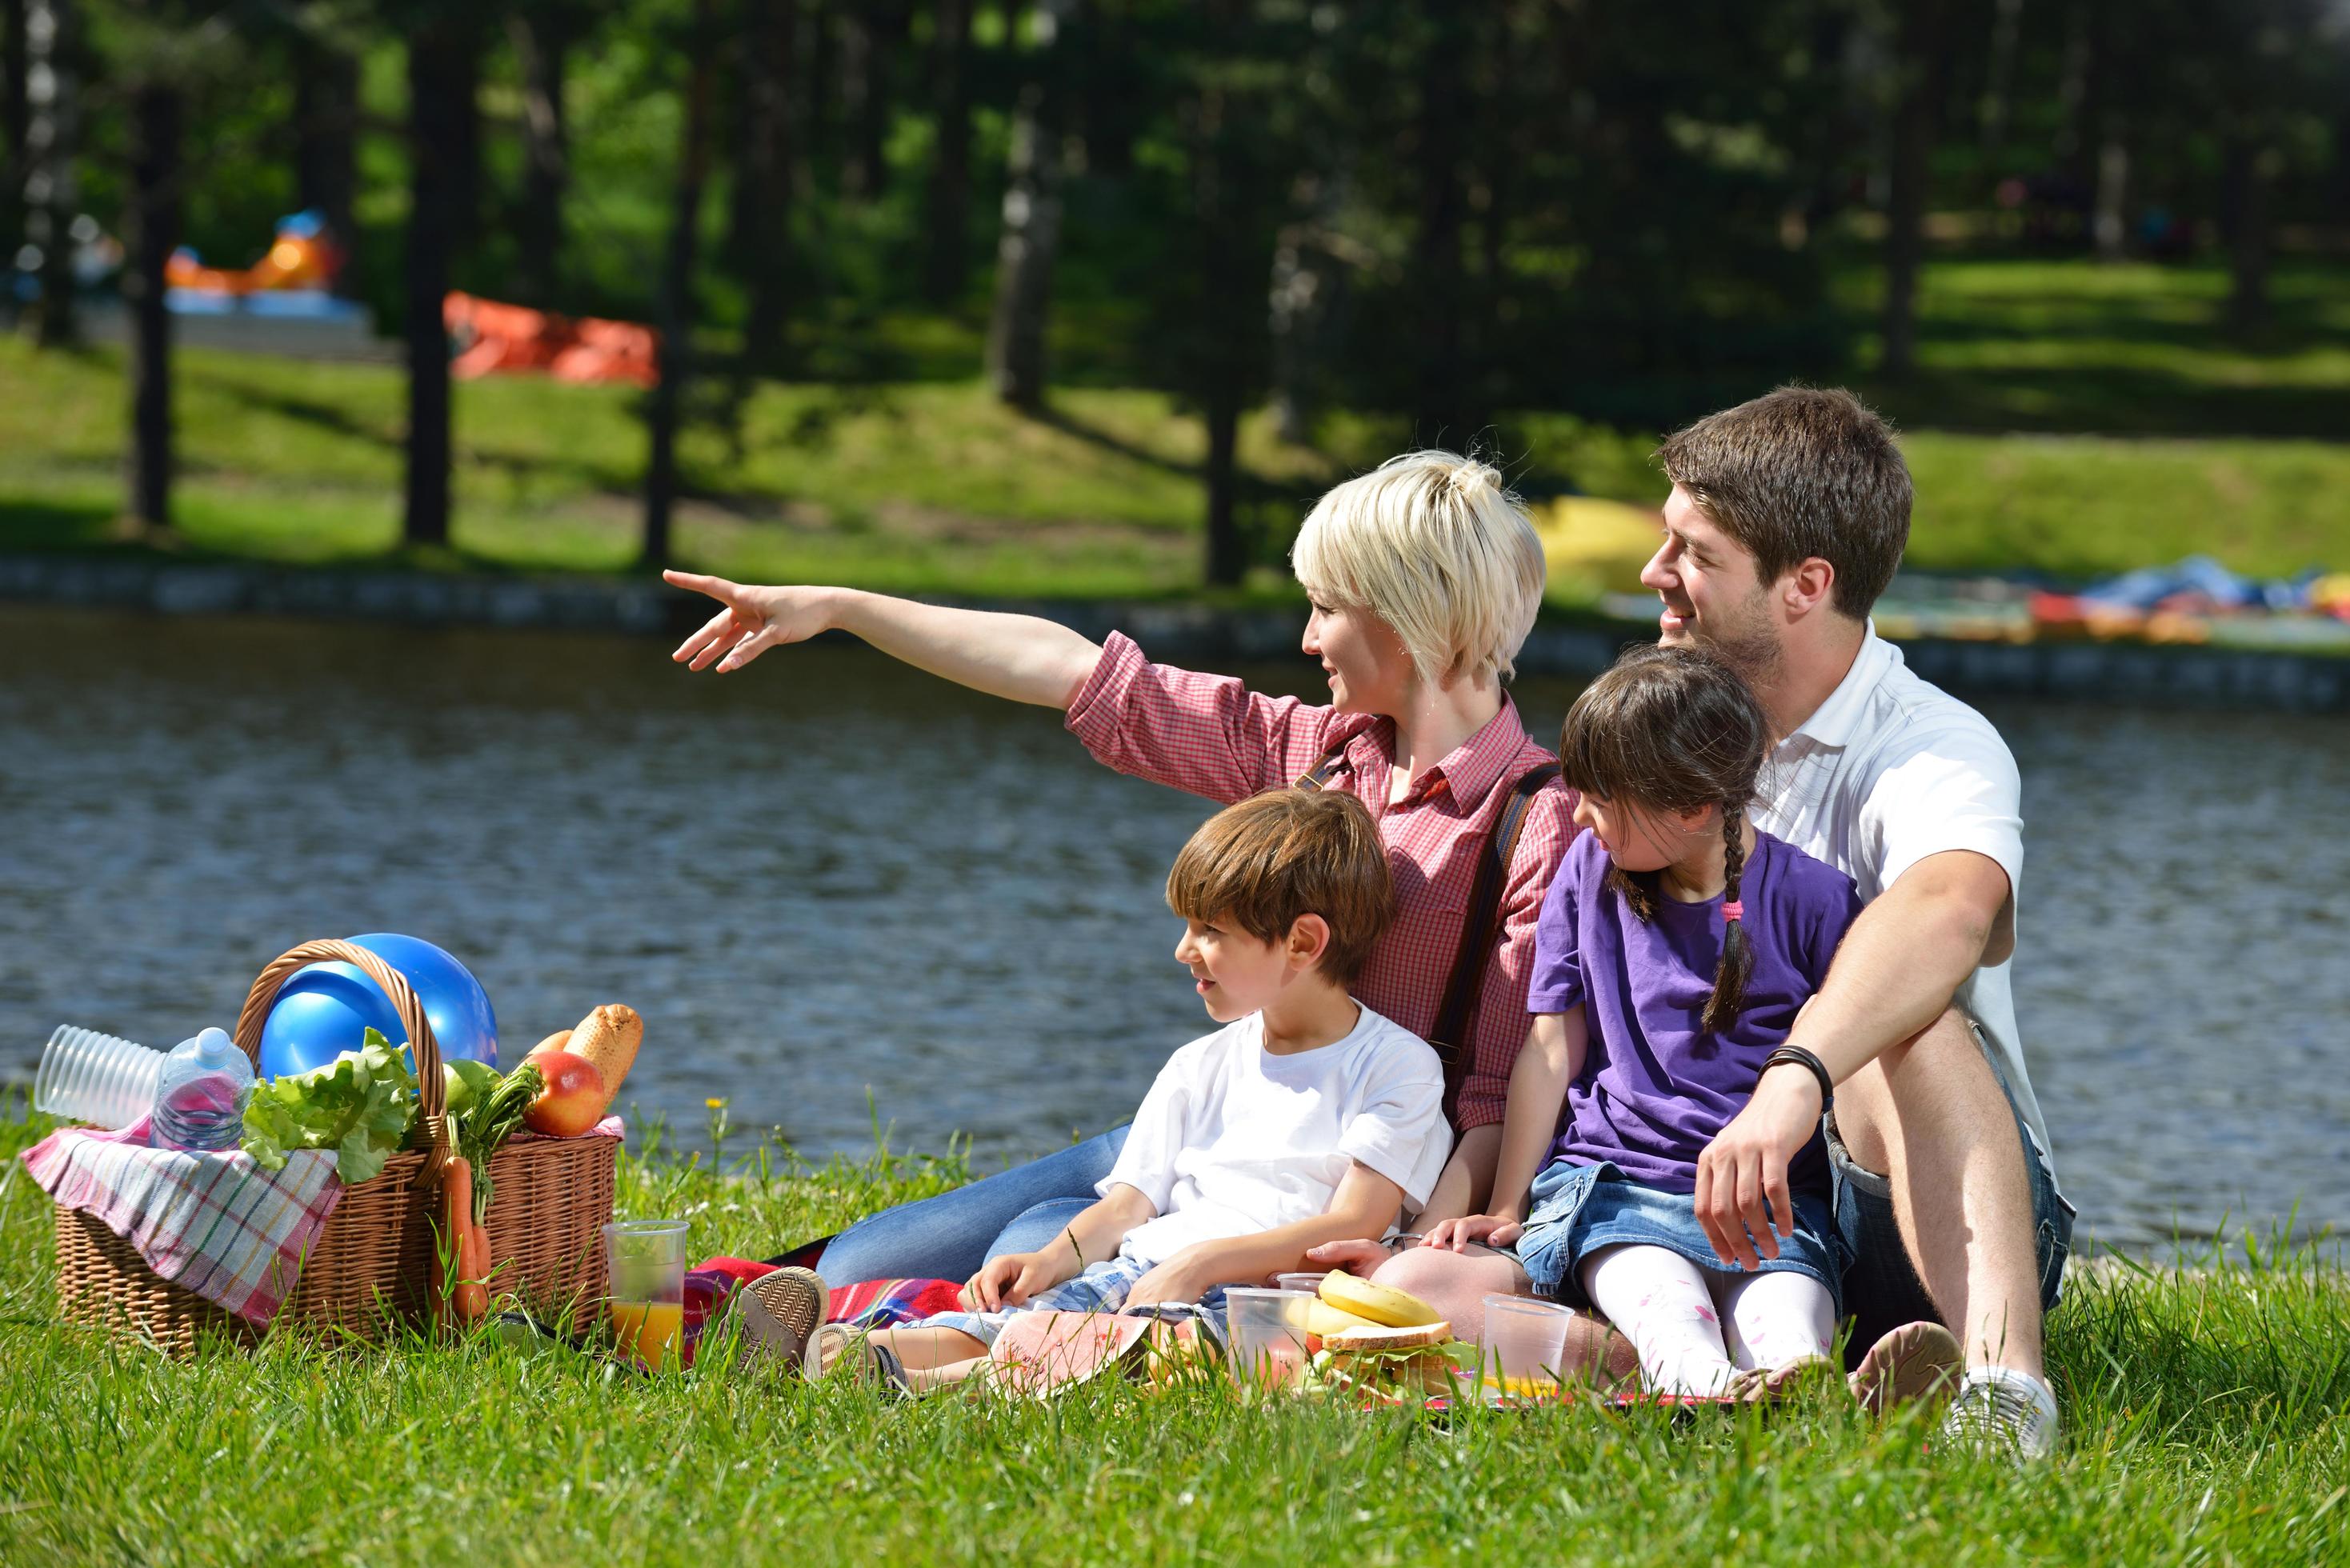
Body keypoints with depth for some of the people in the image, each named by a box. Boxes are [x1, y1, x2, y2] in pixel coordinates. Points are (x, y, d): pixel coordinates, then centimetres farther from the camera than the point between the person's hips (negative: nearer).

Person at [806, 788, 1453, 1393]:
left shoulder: (1399, 1066, 5)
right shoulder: (1200, 1068, 26)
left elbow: (1354, 1227, -7)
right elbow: (1129, 1203, 19)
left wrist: (1203, 1263, -19)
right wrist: (1055, 1258, -5)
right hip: (1142, 1275, 6)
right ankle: (869, 1348, -53)